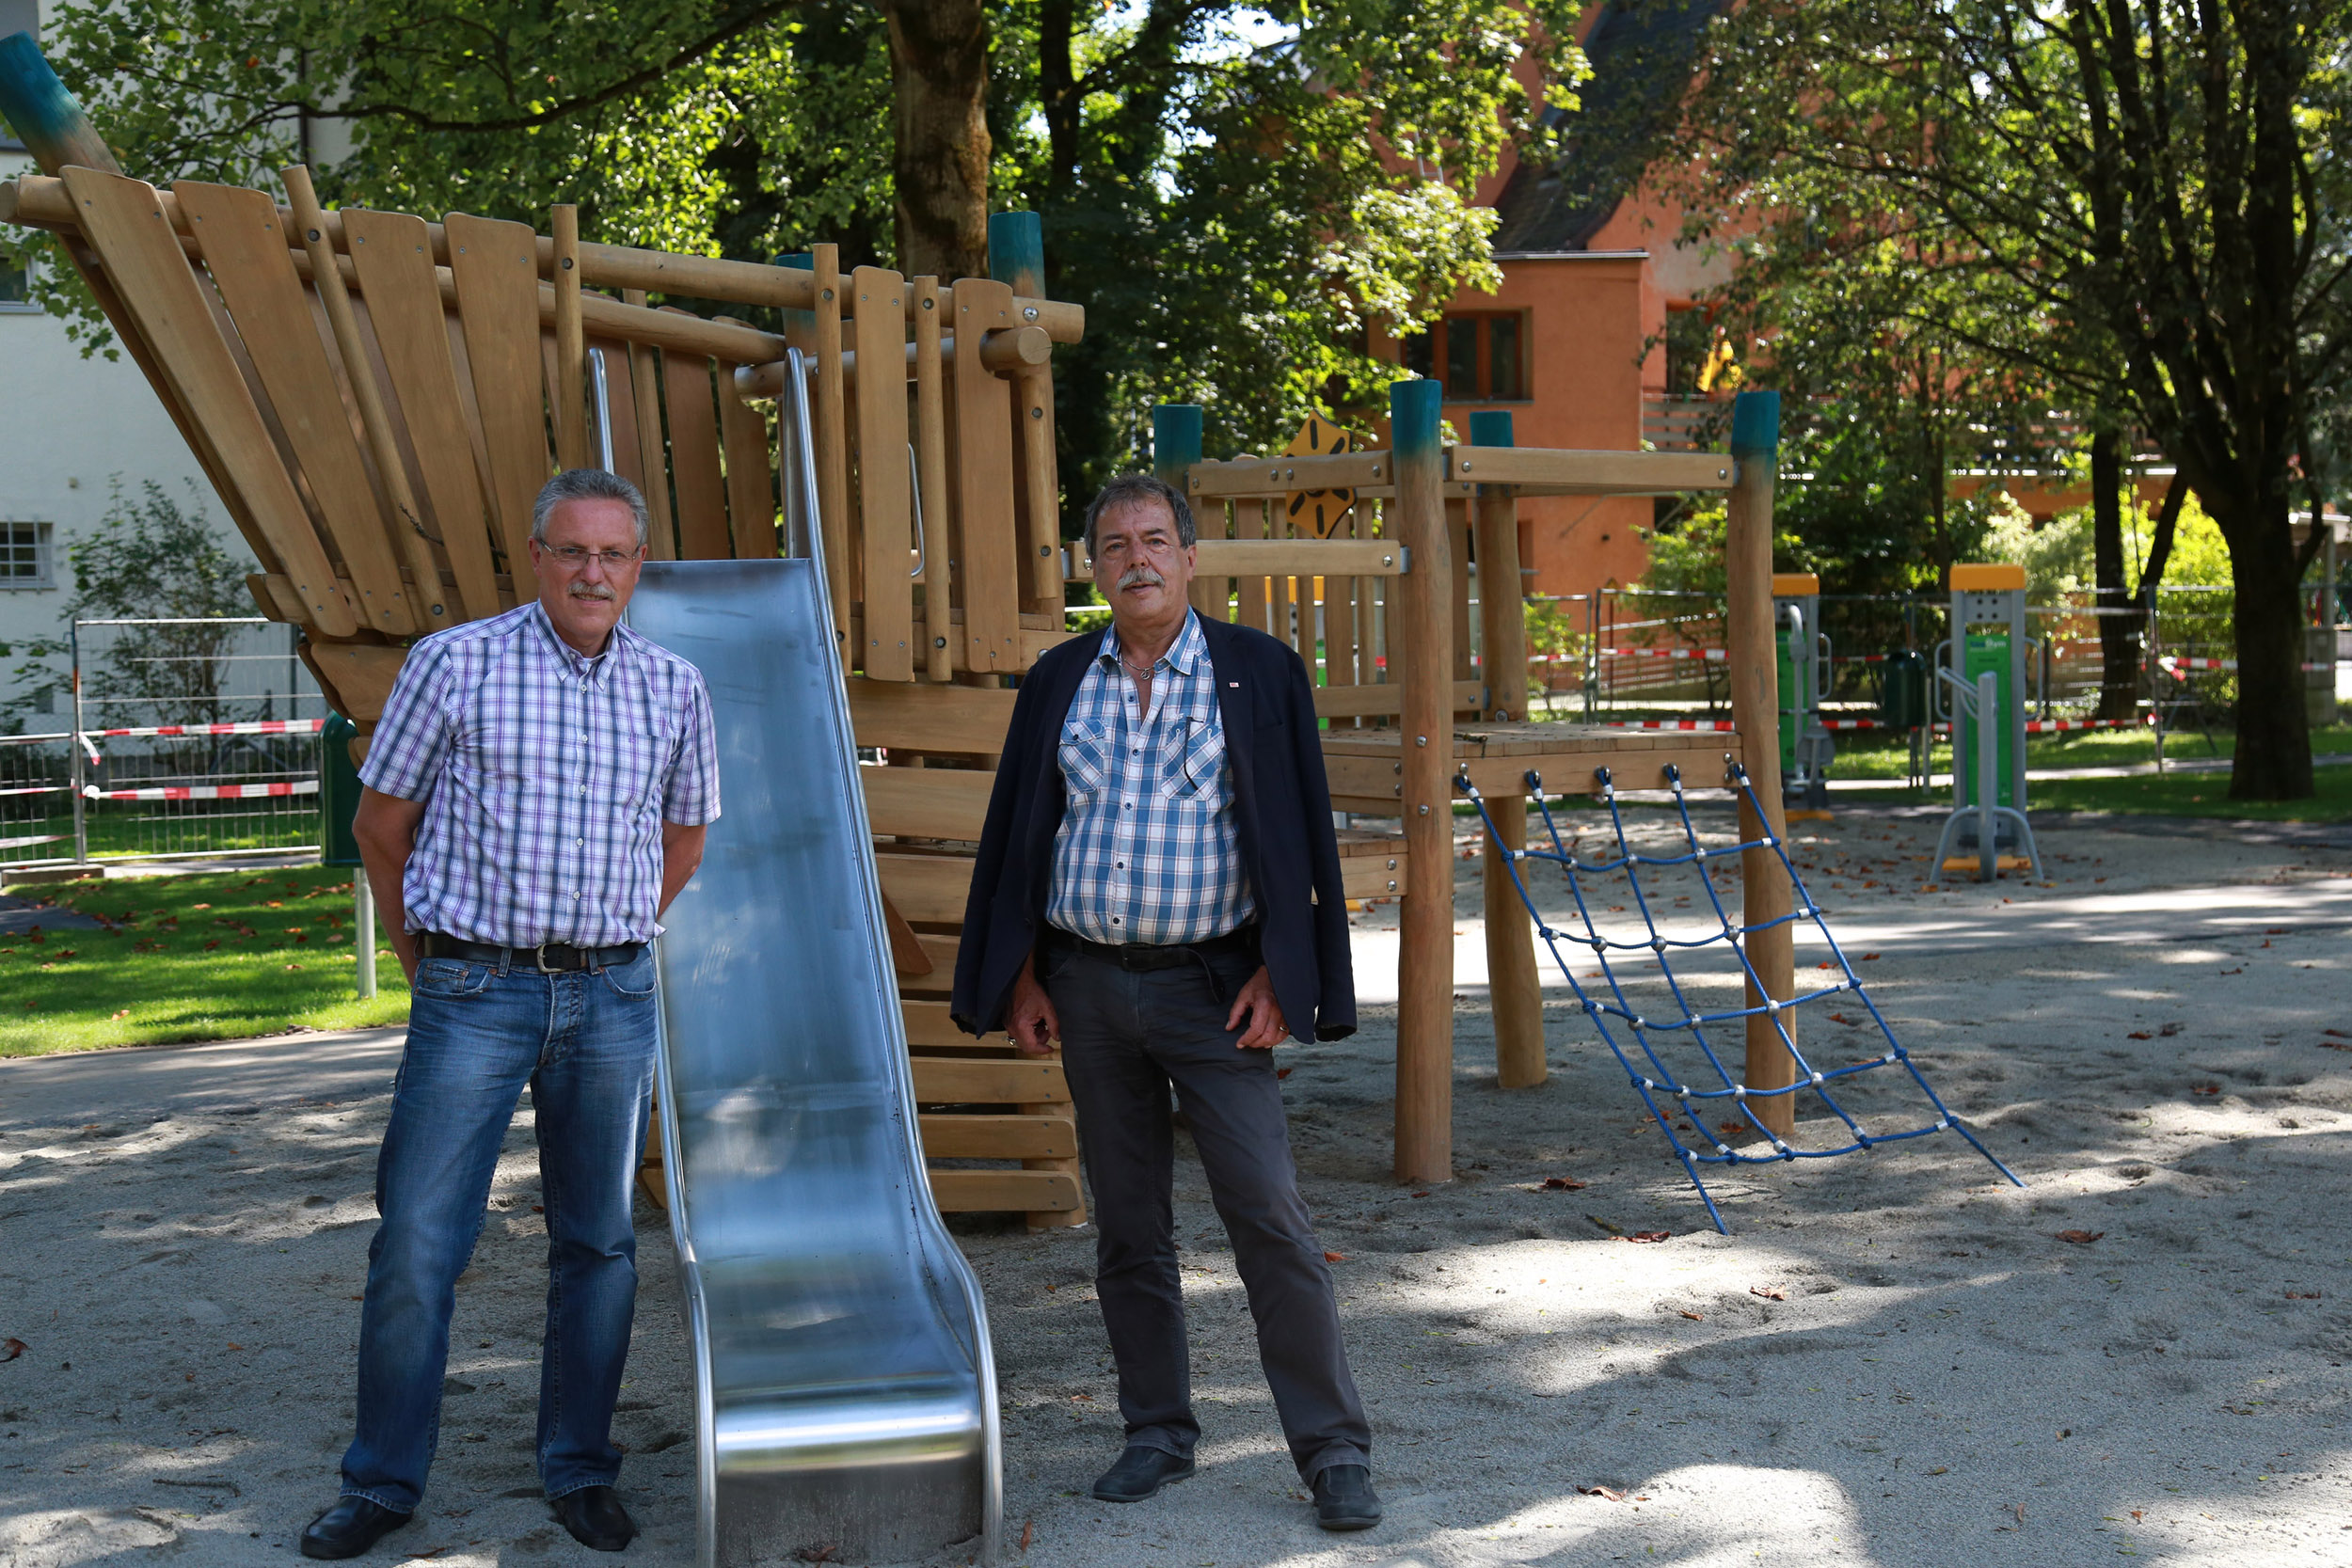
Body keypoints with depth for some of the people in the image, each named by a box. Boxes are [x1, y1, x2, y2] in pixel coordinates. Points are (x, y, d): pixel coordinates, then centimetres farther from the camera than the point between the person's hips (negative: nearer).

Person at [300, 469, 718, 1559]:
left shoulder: (675, 689, 5)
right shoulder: (454, 664, -3)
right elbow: (381, 822, 6)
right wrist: (421, 952, 12)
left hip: (612, 998, 3)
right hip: (474, 991, -3)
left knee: (598, 1243, 9)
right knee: (417, 1244, -2)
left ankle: (580, 1471, 22)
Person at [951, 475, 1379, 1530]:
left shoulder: (1259, 674, 0)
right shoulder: (1058, 684, 9)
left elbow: (1299, 831, -1)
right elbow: (1016, 835, 13)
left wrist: (1278, 973, -8)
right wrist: (1021, 978, 7)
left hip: (1211, 986, -3)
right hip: (1086, 985, 4)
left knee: (1270, 1218, -7)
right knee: (1126, 1225, 10)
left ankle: (1333, 1450, 1)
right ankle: (1157, 1431, 23)